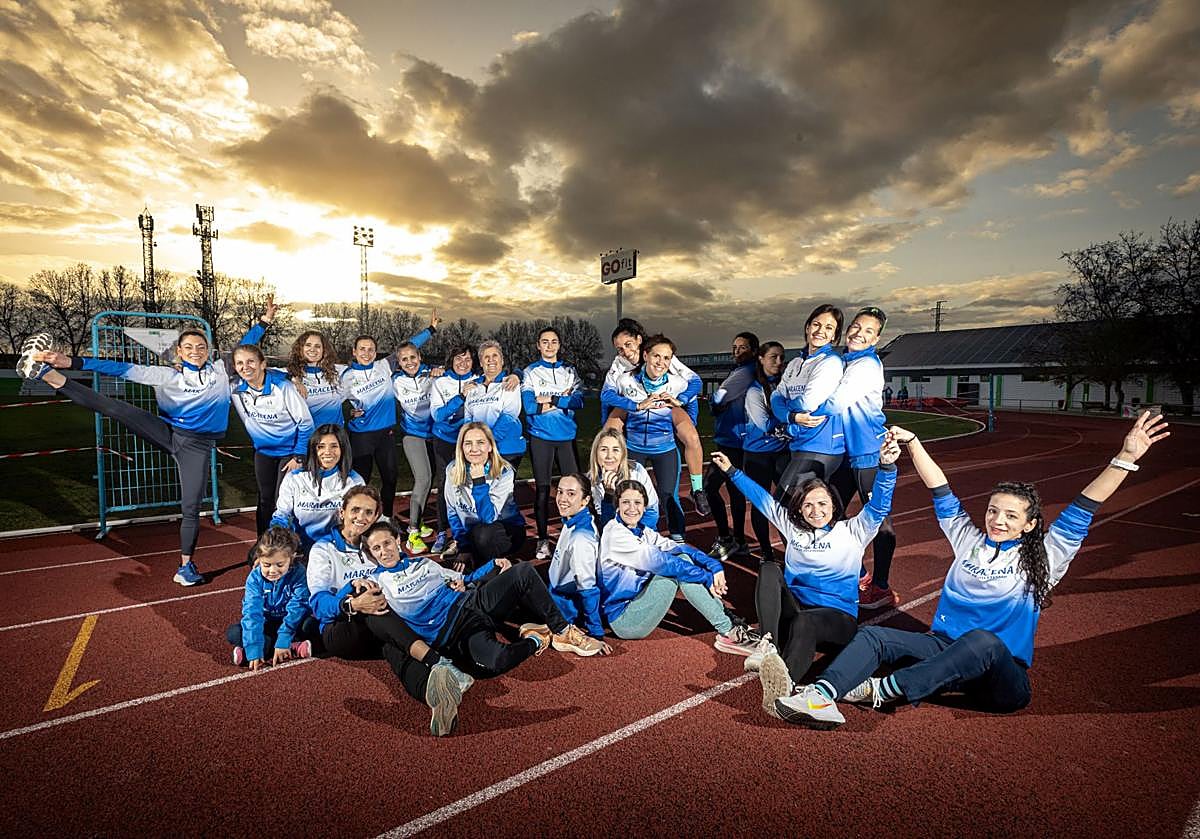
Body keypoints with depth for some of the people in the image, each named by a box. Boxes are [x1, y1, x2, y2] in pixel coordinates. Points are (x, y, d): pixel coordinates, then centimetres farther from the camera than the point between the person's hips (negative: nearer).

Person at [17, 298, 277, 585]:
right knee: (116, 408, -21)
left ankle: (186, 566, 11)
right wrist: (72, 362, -7)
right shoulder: (167, 376, 4)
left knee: (191, 508, -1)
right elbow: (125, 369, -1)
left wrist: (264, 321, 6)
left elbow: (244, 347, 12)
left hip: (198, 445, -1)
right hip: (168, 433, 1)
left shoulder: (220, 370, 5)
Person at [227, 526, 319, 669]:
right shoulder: (255, 578, -17)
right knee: (233, 632, -22)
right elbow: (252, 613, -25)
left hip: (292, 624, -3)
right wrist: (254, 650, -33)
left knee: (312, 625, -30)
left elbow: (296, 610, -24)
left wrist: (282, 642, -31)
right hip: (266, 625, 3)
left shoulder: (298, 574, -22)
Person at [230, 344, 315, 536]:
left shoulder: (282, 386, -22)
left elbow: (306, 422, -16)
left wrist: (299, 457, -15)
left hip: (289, 450, -5)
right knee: (265, 500, 12)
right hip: (263, 450, 5)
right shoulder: (236, 388, -9)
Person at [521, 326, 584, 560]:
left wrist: (548, 399, -12)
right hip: (541, 437, -2)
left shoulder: (569, 372, 12)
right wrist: (562, 399, -7)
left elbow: (578, 401, -4)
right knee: (542, 488, 1)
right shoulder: (531, 372, 5)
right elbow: (529, 406, -9)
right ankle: (543, 539, 9)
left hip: (567, 435, 2)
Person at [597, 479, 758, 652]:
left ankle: (729, 625, -9)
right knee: (675, 568, -20)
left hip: (635, 606, 8)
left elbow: (677, 547, -3)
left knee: (683, 559, -7)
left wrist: (714, 565, -19)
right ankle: (728, 632, -17)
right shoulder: (615, 534, -18)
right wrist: (706, 577, -20)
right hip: (623, 620, -8)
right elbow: (660, 561, -23)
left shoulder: (642, 532, 8)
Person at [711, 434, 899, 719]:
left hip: (838, 617, -4)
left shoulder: (852, 532, 6)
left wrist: (886, 467, -27)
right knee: (769, 570, -24)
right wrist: (732, 471, 27)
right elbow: (762, 498, 24)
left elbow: (878, 507, -10)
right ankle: (768, 646, -43)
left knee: (804, 622, -39)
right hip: (792, 609, 4)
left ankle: (784, 684, -66)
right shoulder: (793, 527, 17)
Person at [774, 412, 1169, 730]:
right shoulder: (969, 541, 14)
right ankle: (821, 697, -45)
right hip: (943, 648, 4)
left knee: (982, 640, -39)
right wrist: (911, 441, 12)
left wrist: (1126, 459, -12)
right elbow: (942, 493, 13)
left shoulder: (1041, 558, 5)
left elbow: (1080, 514, -4)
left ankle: (884, 689, -40)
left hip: (1003, 679, -4)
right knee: (874, 635, -21)